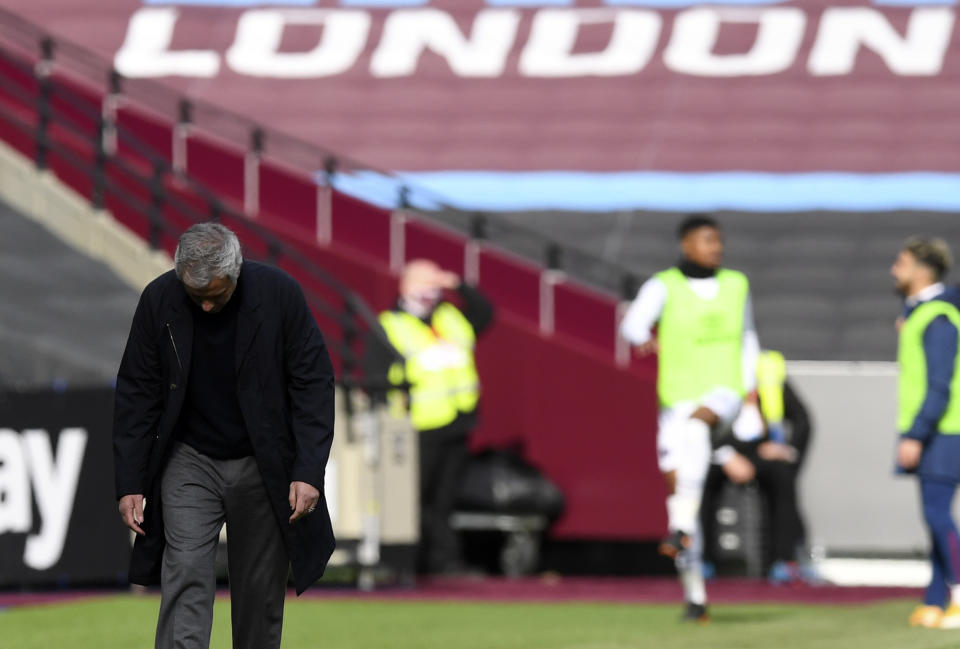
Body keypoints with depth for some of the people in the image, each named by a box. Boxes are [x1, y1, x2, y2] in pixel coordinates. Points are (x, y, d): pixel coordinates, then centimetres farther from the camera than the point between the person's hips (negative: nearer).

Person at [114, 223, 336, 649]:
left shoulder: (279, 294, -14)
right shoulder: (159, 301, -11)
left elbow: (314, 385, -9)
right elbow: (138, 394, -4)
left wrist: (308, 471, -17)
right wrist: (130, 483, -8)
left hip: (263, 466, 0)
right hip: (190, 464, 0)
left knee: (261, 593, 4)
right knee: (186, 577, -14)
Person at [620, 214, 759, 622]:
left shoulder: (736, 285, 9)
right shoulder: (664, 287, -2)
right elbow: (633, 323, -18)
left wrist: (750, 387, 20)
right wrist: (644, 340, -41)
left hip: (723, 394, 0)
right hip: (679, 399, 0)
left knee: (695, 424, -36)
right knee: (676, 481, -4)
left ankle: (683, 527, -42)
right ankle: (695, 595, 8)